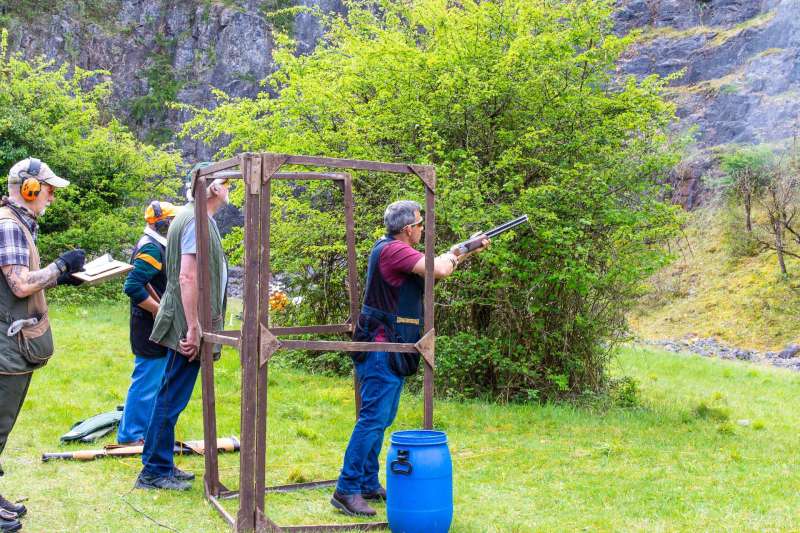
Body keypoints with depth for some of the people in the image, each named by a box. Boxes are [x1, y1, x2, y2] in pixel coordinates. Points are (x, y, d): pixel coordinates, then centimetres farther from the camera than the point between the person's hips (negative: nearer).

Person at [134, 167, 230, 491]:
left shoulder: (194, 216, 15)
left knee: (171, 398, 15)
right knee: (172, 399, -2)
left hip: (185, 327, 10)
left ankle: (162, 466, 24)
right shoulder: (196, 220, -16)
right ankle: (154, 471, 7)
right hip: (187, 328, -10)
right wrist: (193, 328, -22)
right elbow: (187, 277, -23)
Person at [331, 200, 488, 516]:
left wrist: (469, 251, 24)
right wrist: (452, 254, -3)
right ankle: (346, 490, -6)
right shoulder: (393, 249, -18)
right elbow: (439, 271, -26)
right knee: (373, 418, -10)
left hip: (390, 350, 11)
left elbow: (434, 268, 25)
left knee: (381, 419, 15)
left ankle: (369, 485, 23)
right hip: (382, 348, -11)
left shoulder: (396, 249, 14)